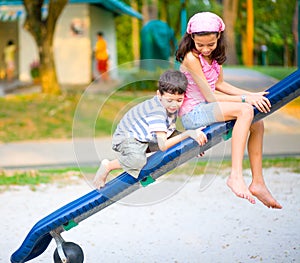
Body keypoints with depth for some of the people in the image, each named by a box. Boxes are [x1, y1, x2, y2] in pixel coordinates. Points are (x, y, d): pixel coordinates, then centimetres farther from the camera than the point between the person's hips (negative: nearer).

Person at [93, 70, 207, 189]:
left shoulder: (172, 106, -6)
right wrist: (188, 133, -38)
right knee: (138, 161, -39)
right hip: (126, 138, -9)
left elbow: (170, 131, 9)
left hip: (148, 137, 9)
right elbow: (163, 146, -36)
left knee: (179, 137, 1)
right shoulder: (157, 111, -33)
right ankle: (108, 166, -9)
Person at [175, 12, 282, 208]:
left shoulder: (214, 55, 8)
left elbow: (219, 84, 15)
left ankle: (258, 182, 9)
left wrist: (251, 95, 4)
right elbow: (210, 96, -18)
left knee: (257, 124, 7)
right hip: (193, 113, -9)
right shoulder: (191, 58, -18)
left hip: (207, 108, 9)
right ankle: (236, 175, -36)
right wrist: (245, 99, -16)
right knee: (245, 110, -28)